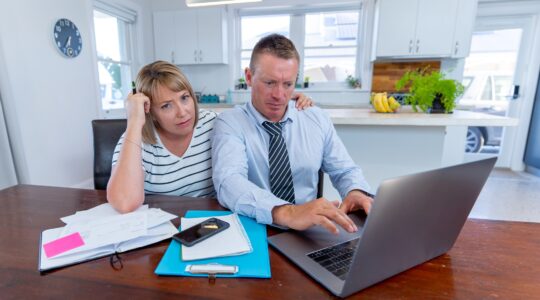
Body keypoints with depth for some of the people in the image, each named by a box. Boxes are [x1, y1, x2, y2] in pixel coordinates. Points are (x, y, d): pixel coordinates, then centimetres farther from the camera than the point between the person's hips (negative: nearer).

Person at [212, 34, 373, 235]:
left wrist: (356, 192, -15)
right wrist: (286, 212, -41)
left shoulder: (318, 119, 3)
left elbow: (345, 171, 7)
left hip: (309, 233, 5)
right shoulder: (229, 123, -9)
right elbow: (229, 183, -25)